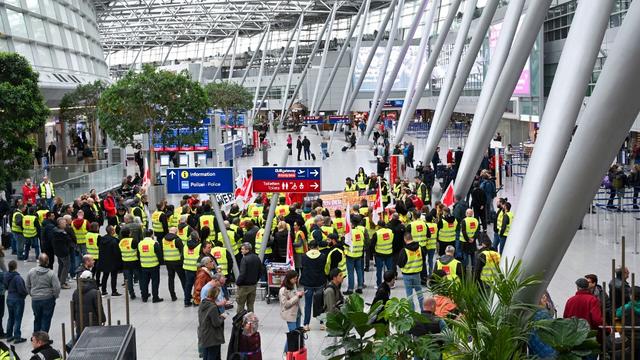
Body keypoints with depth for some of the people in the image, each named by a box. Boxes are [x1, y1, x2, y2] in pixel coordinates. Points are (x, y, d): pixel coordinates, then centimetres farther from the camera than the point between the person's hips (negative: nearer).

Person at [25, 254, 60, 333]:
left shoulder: (31, 272, -4)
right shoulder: (51, 273, -15)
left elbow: (27, 285, 6)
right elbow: (57, 287, -16)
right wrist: (55, 296, 2)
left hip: (35, 299, 3)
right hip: (48, 299, -3)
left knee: (37, 318, 19)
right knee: (46, 319, 7)